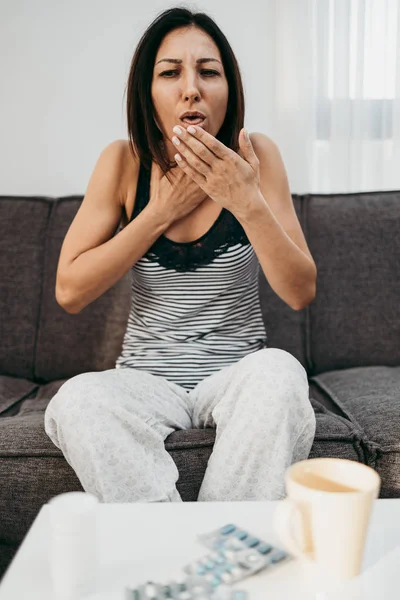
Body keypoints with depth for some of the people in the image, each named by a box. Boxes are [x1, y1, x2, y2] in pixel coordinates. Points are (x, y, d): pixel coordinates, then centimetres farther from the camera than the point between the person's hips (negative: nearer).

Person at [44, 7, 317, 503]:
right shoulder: (124, 161, -3)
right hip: (145, 377, 1)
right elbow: (69, 291, -9)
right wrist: (164, 209, -14)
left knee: (278, 371, -33)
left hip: (237, 373, 0)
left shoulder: (256, 156, -4)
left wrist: (248, 202, -22)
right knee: (75, 400, -29)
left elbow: (301, 293, -8)